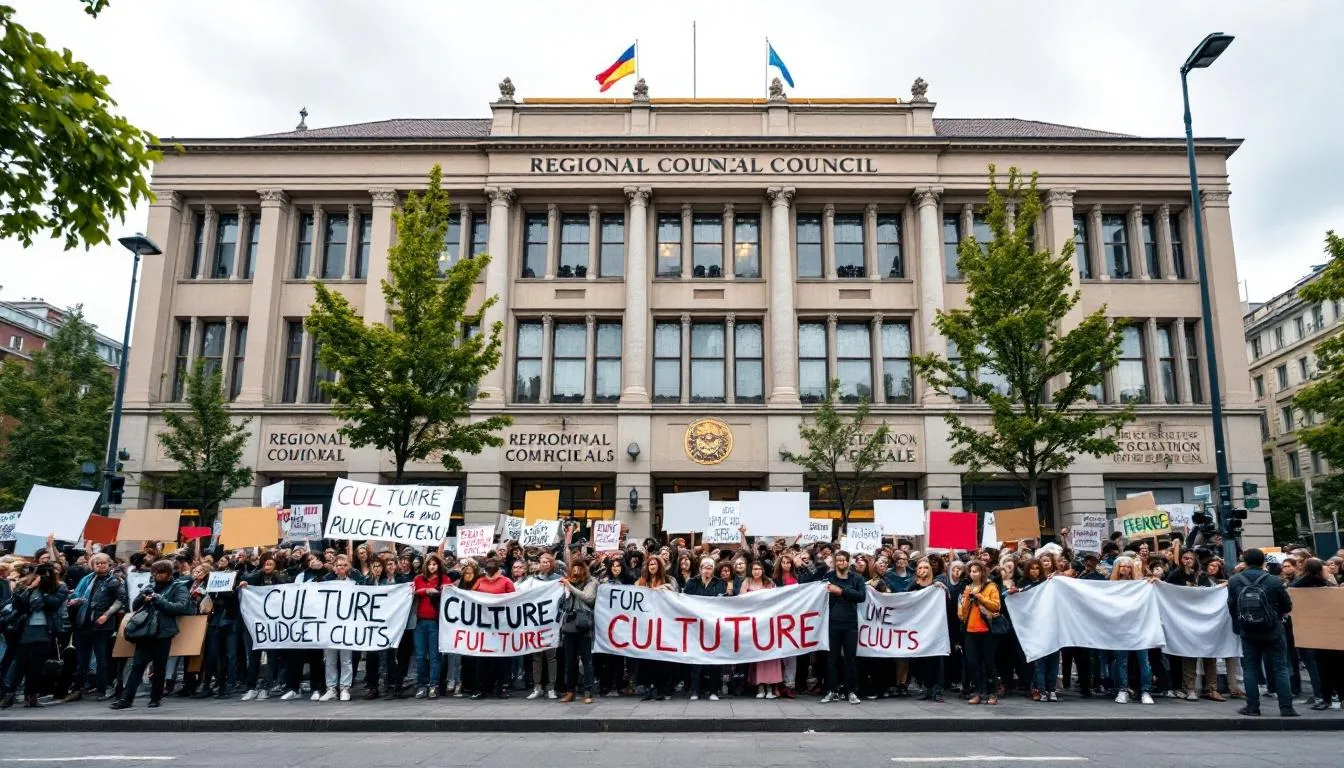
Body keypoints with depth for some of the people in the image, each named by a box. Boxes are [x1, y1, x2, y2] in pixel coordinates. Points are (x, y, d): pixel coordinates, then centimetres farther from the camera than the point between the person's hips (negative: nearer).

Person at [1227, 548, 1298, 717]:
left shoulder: (1234, 581, -7)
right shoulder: (1274, 582, -12)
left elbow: (1231, 607, 3)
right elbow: (1287, 607, -1)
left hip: (1248, 634, 1)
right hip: (1273, 633, -1)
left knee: (1250, 668, 9)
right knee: (1280, 669, 8)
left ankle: (1252, 707, 9)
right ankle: (1286, 707, 9)